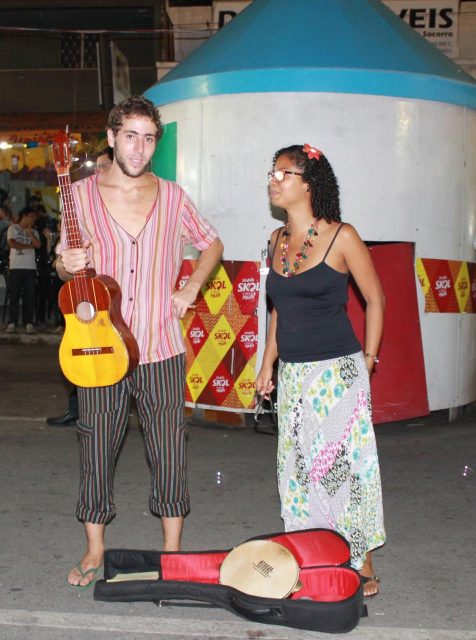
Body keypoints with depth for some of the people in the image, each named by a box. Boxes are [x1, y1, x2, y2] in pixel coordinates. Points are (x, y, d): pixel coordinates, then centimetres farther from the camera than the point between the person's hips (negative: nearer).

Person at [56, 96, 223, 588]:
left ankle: (172, 550, 23)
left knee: (168, 452, 6)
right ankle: (94, 550, 27)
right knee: (96, 449, 8)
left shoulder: (172, 196, 4)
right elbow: (64, 265, 8)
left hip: (161, 348, 0)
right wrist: (67, 266, -15)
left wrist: (189, 291, 4)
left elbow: (212, 244, 17)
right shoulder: (82, 194, 2)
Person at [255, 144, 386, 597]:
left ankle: (361, 564, 14)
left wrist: (367, 361, -3)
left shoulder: (341, 237, -8)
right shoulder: (278, 240, 8)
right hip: (291, 375, 6)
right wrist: (267, 365, 14)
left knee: (345, 464, -1)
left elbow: (375, 299, -1)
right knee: (297, 469, 10)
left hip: (337, 373, -6)